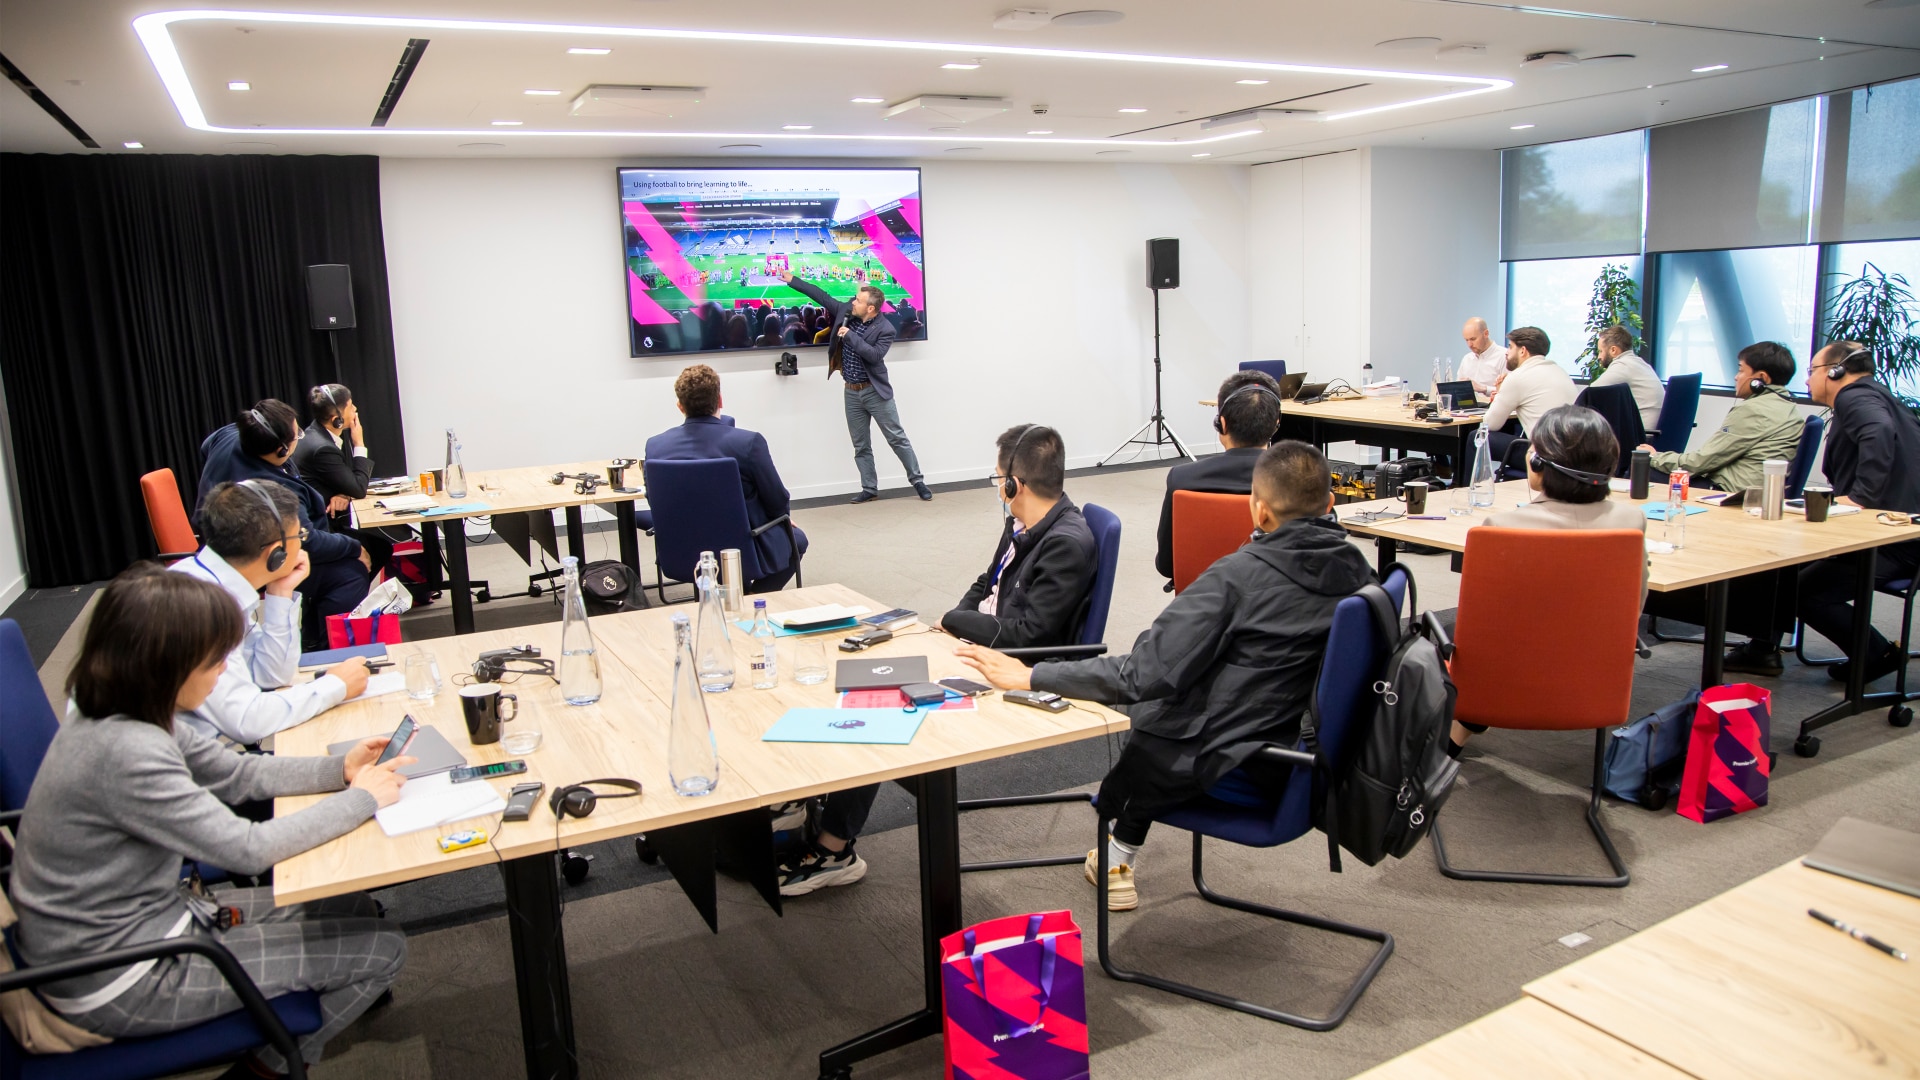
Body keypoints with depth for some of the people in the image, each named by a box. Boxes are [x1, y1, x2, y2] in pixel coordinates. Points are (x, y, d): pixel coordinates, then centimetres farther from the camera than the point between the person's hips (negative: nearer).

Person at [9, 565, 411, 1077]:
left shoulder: (122, 714, -3)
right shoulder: (125, 752, -32)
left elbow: (236, 772, 7)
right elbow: (248, 849, -27)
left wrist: (341, 770, -6)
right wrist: (360, 798, -15)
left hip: (146, 917, 9)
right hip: (122, 982, -9)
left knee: (354, 908, 14)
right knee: (382, 948, -5)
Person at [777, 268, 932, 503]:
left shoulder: (885, 329, -14)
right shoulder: (846, 311, 0)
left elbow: (875, 355, -26)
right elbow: (822, 296, 8)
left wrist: (850, 336, -25)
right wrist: (792, 280, 8)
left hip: (875, 391, -5)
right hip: (852, 392, 5)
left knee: (897, 438, 0)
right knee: (861, 446, 9)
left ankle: (917, 481, 9)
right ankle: (869, 489, 16)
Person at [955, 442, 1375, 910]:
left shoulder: (1238, 576, -23)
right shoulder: (1356, 570, -5)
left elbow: (1144, 673, -26)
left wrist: (1031, 677, -20)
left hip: (1226, 767, -6)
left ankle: (1119, 861, 37)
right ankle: (1122, 859, 36)